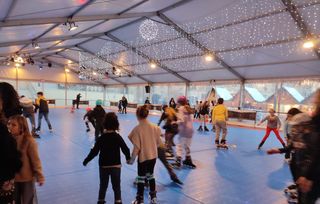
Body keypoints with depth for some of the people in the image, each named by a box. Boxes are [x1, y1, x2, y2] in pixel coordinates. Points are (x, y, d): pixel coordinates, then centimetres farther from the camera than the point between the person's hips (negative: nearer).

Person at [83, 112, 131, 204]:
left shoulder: (101, 138, -10)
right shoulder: (118, 137, -10)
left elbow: (94, 152, -8)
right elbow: (126, 149, -7)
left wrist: (86, 160, 7)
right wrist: (128, 158, 13)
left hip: (103, 166, 1)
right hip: (116, 166, -1)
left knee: (103, 185, 19)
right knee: (116, 186, 11)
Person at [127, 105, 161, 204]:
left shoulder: (137, 129, -20)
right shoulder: (155, 127, -6)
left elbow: (136, 147, -17)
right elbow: (158, 142, 4)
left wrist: (132, 159, -5)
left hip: (143, 157, -5)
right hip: (153, 156, 5)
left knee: (141, 178, 11)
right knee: (150, 175, 23)